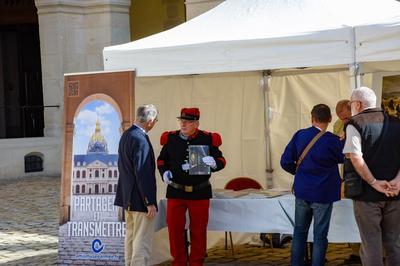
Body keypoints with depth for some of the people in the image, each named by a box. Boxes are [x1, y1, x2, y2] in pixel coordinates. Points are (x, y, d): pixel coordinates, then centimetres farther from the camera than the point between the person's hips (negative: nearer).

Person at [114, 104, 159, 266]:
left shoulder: (126, 134, 8)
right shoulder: (140, 140, -21)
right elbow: (143, 173, -23)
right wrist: (150, 202, -19)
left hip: (128, 196, 10)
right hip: (140, 198, -10)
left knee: (131, 236, 19)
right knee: (142, 241, -5)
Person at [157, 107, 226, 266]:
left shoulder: (207, 139, -4)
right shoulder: (171, 139, 0)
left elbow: (221, 160, 1)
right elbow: (161, 160, 12)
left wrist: (214, 163, -22)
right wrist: (164, 172, -7)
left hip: (200, 192, -1)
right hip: (176, 192, 1)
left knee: (198, 230, 7)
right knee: (175, 229, 4)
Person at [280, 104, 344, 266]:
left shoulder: (299, 135, -5)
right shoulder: (332, 140, -16)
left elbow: (285, 162, -1)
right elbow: (343, 158, 3)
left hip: (302, 192, 4)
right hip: (322, 194, -4)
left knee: (299, 232, 16)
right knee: (320, 236, 4)